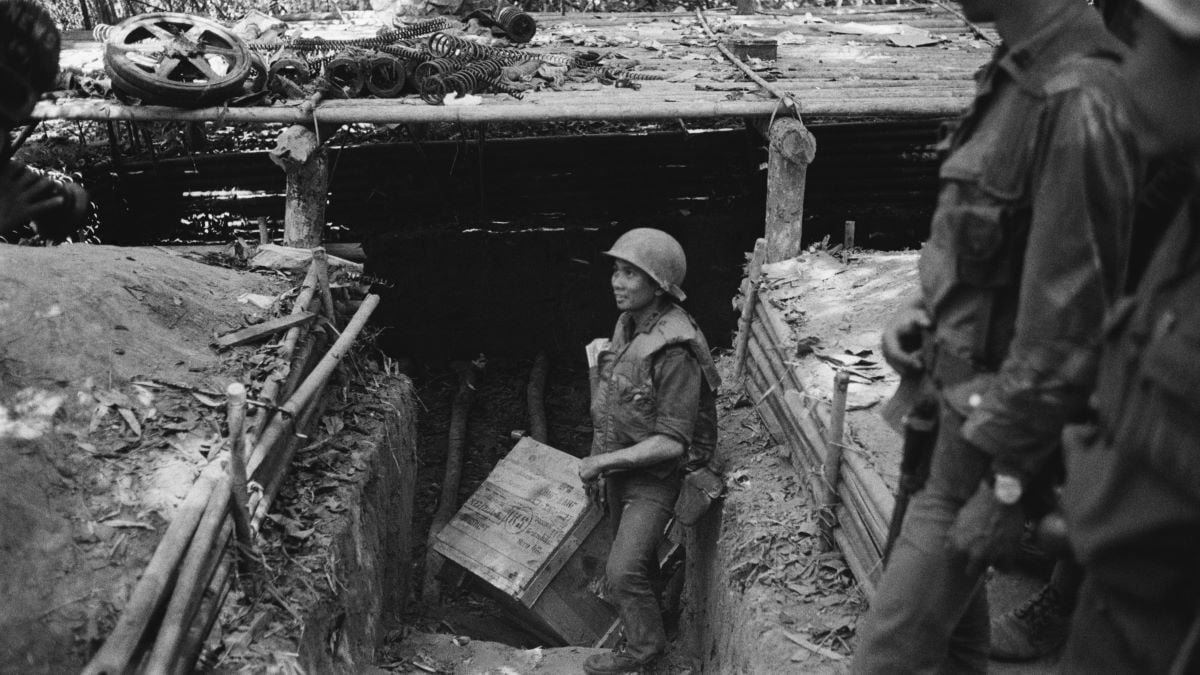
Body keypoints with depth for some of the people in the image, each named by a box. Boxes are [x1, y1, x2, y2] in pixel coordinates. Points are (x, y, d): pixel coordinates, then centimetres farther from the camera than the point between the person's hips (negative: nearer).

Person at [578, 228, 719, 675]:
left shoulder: (675, 352, -28)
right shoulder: (629, 324, -2)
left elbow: (671, 442, -26)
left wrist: (603, 461, -21)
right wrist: (598, 463, 10)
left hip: (653, 475, -7)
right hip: (618, 466, 7)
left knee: (623, 570, -4)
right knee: (635, 556, 22)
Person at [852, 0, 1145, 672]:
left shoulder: (1078, 100, -23)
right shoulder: (1019, 79, 6)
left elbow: (1066, 320, -23)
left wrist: (1009, 483, -19)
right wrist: (926, 310, 4)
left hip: (996, 420, -9)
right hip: (960, 398, 9)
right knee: (951, 608, 23)